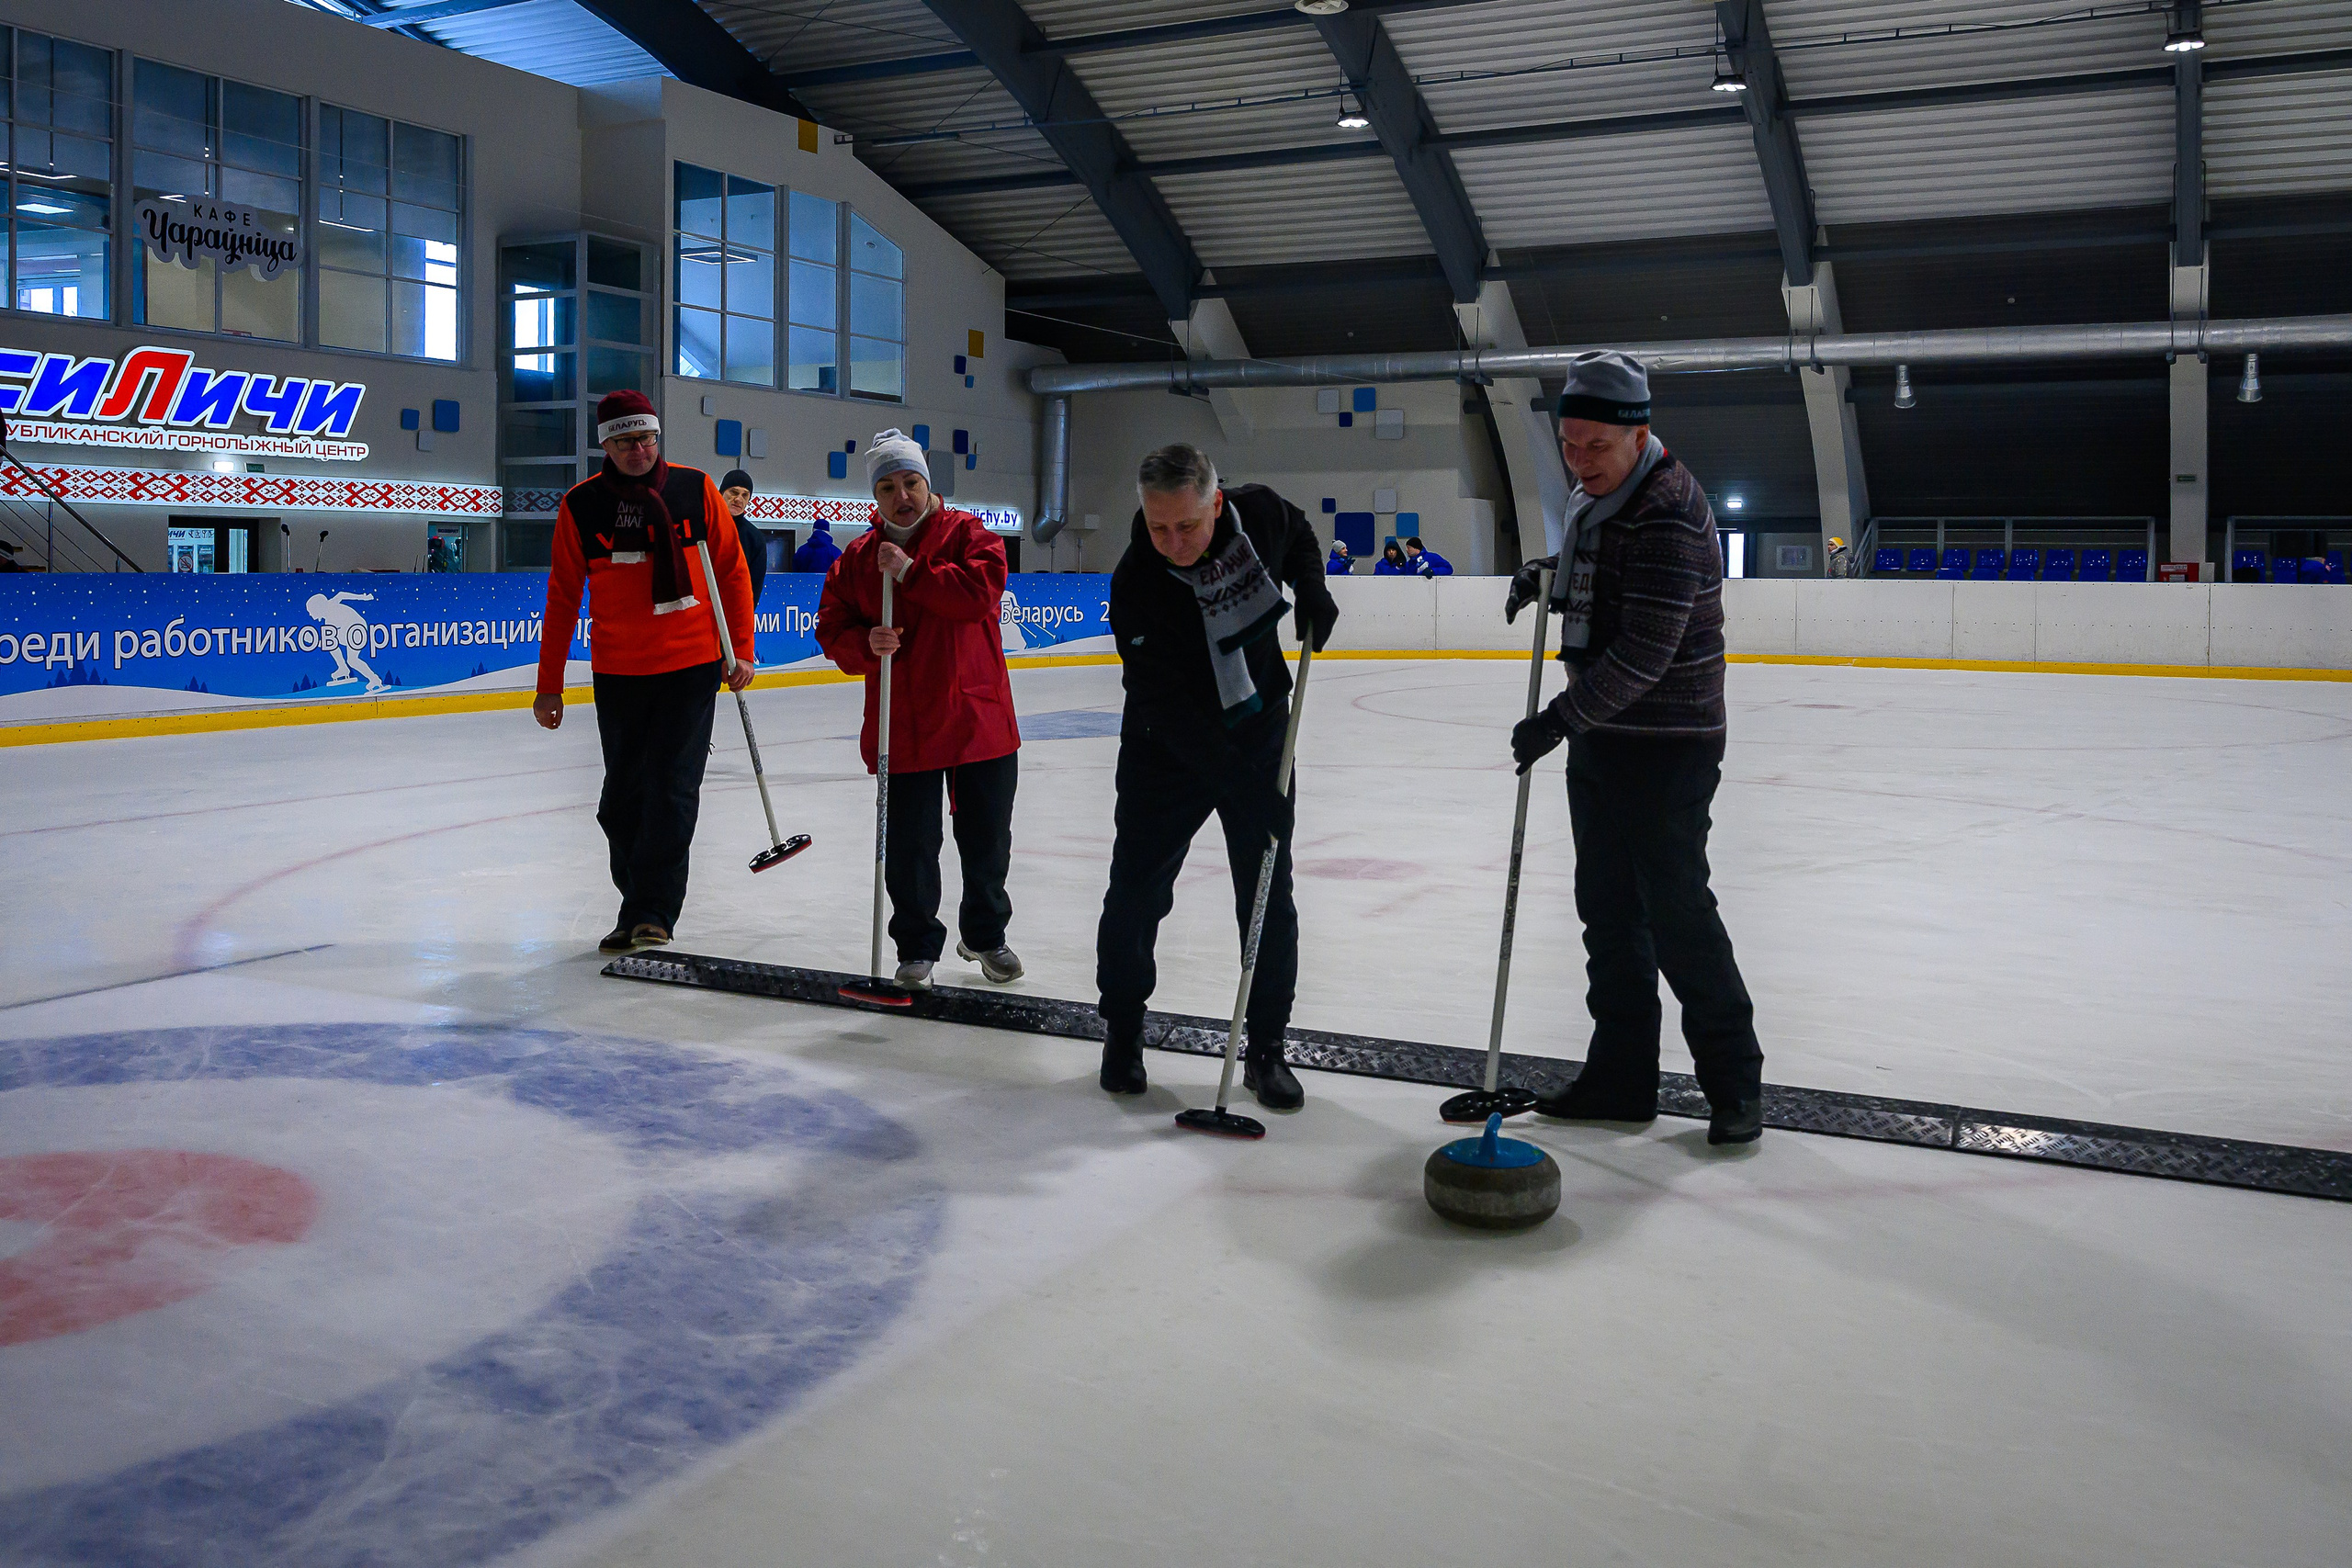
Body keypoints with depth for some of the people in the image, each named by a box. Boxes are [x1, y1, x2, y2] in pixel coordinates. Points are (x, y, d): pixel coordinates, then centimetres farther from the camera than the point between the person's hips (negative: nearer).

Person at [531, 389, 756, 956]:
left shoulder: (695, 489, -2)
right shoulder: (580, 505, 0)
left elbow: (733, 571, 4)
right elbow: (562, 597, 5)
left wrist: (741, 651, -2)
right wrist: (550, 685, 4)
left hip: (693, 665, -2)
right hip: (618, 672, 2)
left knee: (672, 789, -5)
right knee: (623, 797, 8)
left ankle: (651, 912, 0)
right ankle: (640, 906, 23)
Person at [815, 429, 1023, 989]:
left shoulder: (969, 534, -1)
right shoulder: (856, 558, 7)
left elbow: (981, 591, -18)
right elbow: (832, 630, 6)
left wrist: (910, 573, -20)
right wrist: (865, 644, -15)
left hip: (979, 718, -1)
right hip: (902, 727, 1)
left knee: (987, 840, 11)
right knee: (909, 848, 3)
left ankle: (985, 934, 33)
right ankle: (917, 947, 23)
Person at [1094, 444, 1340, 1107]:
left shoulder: (1259, 513, -16)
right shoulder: (1137, 583, -26)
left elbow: (1298, 533, 12)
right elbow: (1166, 704, -29)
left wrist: (1312, 588, -7)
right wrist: (1235, 781, -35)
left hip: (1258, 734, 3)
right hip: (1167, 748, -2)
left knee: (1268, 897, 2)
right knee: (1137, 891, 2)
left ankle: (1266, 1047, 16)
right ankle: (1122, 1029, 26)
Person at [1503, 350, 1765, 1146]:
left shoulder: (1669, 512, -21)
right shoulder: (1593, 494, 9)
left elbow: (1643, 655, -26)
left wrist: (1559, 719, -23)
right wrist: (1546, 574, 7)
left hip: (1667, 745, -9)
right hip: (1600, 735, 9)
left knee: (1676, 912, -5)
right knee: (1609, 910, 12)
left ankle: (1734, 1081, 10)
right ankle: (1621, 1078, 22)